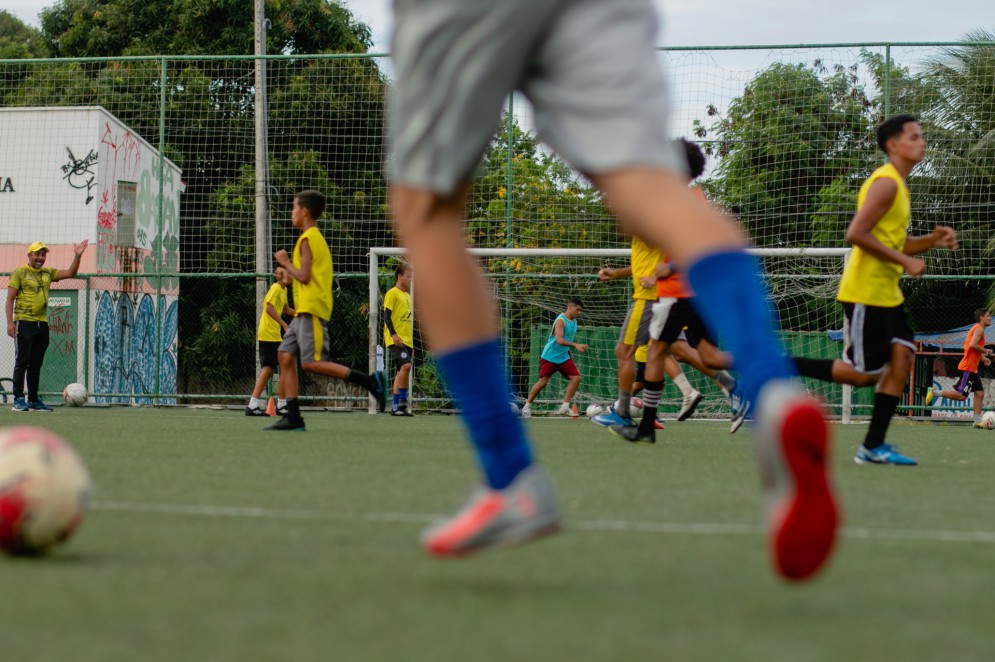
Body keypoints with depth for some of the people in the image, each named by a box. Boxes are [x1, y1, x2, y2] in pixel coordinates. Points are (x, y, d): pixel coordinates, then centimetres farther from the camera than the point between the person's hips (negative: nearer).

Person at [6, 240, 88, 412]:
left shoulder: (48, 273, 15)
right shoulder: (20, 273, -1)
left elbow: (70, 273, 13)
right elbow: (10, 299, -5)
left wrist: (77, 256, -3)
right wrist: (10, 322, -14)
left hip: (42, 324, 6)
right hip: (24, 322, -6)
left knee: (36, 364, 9)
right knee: (22, 362, -8)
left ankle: (33, 400, 14)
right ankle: (18, 400, -7)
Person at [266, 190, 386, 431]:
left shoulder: (307, 239, -9)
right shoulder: (316, 237, 20)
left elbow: (304, 276, -16)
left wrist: (286, 263, -3)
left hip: (311, 310, -10)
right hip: (304, 311, 10)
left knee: (311, 362, -14)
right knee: (285, 355, 4)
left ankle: (371, 381, -16)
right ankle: (292, 416, -1)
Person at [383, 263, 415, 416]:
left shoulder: (408, 296, 21)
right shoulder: (392, 294, -4)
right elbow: (387, 316, -11)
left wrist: (412, 344, 24)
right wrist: (394, 334, -23)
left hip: (407, 340, 9)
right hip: (396, 340, -9)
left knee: (402, 371, 5)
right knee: (405, 365, -23)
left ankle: (398, 405, 7)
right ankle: (398, 403, -21)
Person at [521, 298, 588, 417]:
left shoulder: (574, 322, 8)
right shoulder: (561, 320, -18)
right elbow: (559, 340, -32)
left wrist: (569, 352, 17)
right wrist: (576, 345, -41)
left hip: (563, 357, 7)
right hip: (550, 357, -7)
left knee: (576, 378, -6)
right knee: (543, 381, -4)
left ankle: (564, 407, -2)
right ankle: (527, 406, 12)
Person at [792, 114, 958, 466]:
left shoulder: (899, 185, 18)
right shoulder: (886, 182, -14)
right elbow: (857, 234, -23)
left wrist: (932, 240, 7)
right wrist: (905, 261, -20)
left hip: (887, 293, 10)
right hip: (865, 293, -10)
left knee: (902, 358, 0)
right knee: (865, 373, -9)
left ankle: (874, 446, 2)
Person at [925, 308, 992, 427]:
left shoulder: (976, 329, 19)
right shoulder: (979, 329, -11)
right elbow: (973, 345, -25)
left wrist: (982, 357, 17)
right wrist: (986, 351, -13)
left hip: (972, 369, 10)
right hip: (968, 368, -10)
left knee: (980, 393, 5)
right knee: (961, 396, -14)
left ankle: (977, 421, 4)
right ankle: (934, 393, -7)